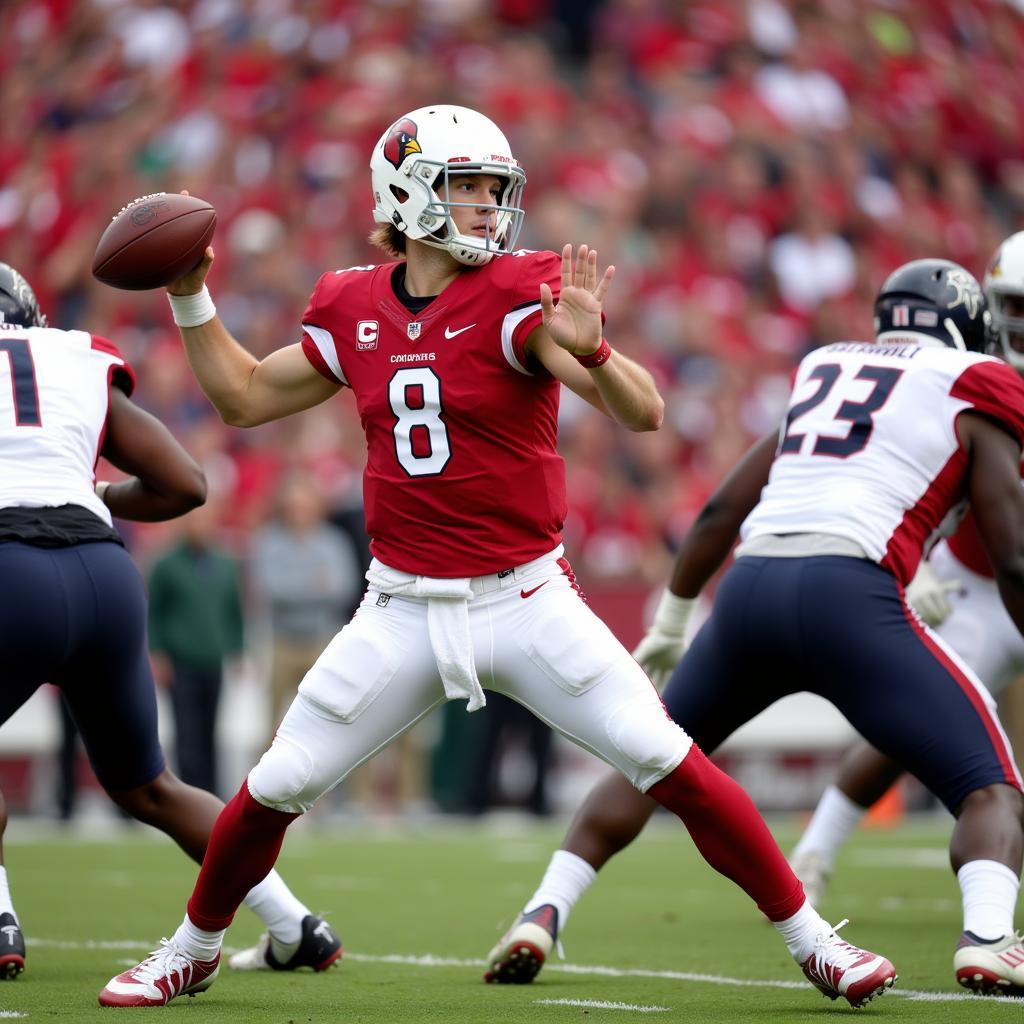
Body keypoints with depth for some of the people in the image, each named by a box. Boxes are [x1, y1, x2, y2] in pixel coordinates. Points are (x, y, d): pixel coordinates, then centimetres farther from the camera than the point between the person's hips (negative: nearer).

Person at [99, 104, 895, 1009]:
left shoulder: (519, 295, -11)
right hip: (404, 611, 3)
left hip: (526, 601, -3)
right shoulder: (354, 310, 2)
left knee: (671, 765, -10)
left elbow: (644, 413, -21)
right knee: (275, 789, 3)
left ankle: (808, 937, 3)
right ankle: (195, 948, 28)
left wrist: (587, 347, -40)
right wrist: (190, 297, 7)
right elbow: (244, 396, 16)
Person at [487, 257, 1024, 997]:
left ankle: (544, 914, 15)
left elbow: (722, 510, 29)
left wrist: (672, 620, 38)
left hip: (752, 588, 5)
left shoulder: (823, 376, 29)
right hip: (849, 595, -5)